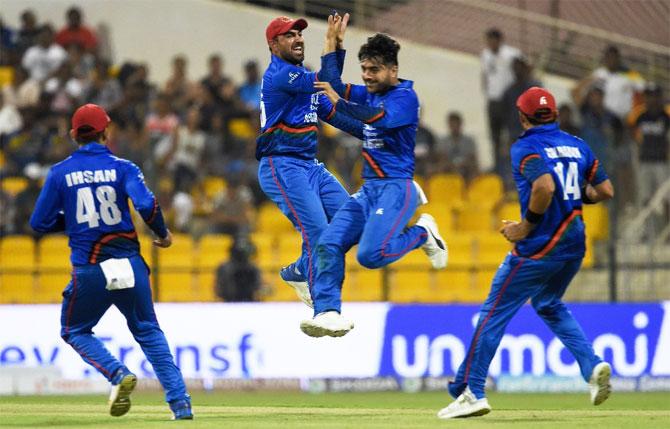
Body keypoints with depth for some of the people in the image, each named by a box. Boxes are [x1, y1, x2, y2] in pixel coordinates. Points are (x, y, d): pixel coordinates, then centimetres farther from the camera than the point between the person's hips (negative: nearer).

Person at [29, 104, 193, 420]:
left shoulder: (60, 173, 2)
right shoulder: (122, 168, 0)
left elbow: (39, 223, 3)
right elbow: (146, 205, -15)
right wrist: (163, 234, 3)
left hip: (89, 270, -1)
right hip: (130, 266, 1)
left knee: (74, 331, 19)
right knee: (148, 331, 16)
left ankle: (118, 374, -8)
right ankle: (180, 402, 4)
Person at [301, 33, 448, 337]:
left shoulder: (405, 97, -11)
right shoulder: (368, 94, 14)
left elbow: (380, 118, -30)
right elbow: (334, 86, 28)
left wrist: (339, 102, -35)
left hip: (395, 186, -8)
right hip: (368, 188, 8)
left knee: (371, 254, -25)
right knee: (328, 244, -10)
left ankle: (422, 234, 1)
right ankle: (327, 312, -14)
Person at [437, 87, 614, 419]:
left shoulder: (526, 148, -11)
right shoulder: (577, 145, 10)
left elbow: (545, 186, -28)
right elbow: (606, 190, 9)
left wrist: (525, 226, -17)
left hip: (538, 248, -7)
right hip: (574, 246, 7)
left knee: (494, 313, 2)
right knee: (549, 305, 28)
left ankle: (471, 392, 1)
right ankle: (592, 365, 9)